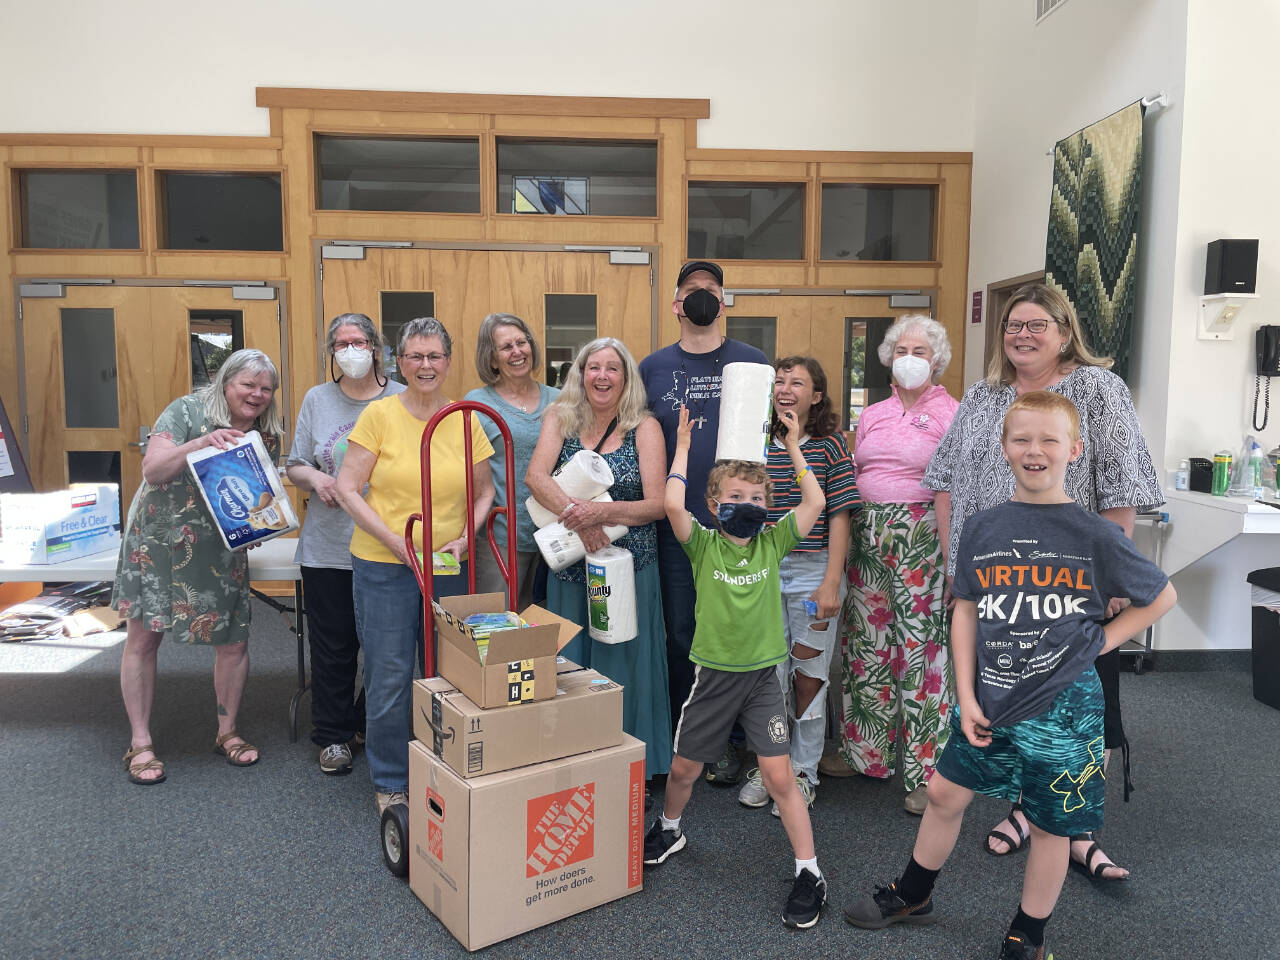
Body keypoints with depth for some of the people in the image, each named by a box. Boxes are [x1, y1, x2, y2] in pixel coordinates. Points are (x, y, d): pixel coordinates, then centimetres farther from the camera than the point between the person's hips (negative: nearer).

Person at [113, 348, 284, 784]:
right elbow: (152, 471, -18)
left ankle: (227, 732, 23)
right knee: (142, 638, 3)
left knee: (234, 641, 3)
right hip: (159, 541, -3)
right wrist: (201, 443, -31)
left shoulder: (267, 435, 1)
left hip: (222, 552, 3)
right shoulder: (187, 411, -11)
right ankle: (140, 743, 17)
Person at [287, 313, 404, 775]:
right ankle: (333, 736, 23)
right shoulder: (316, 399, 7)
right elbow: (294, 466, 11)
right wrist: (315, 478, -10)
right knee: (333, 646, 8)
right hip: (329, 546, 1)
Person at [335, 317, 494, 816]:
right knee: (389, 677, 4)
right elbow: (347, 488, -6)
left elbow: (483, 491, 11)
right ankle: (390, 783, 25)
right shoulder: (379, 414, -5)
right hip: (383, 567, -3)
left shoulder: (466, 419, 3)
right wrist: (396, 541, -15)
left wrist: (464, 537, -6)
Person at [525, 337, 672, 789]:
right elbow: (536, 475, -11)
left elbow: (656, 504, -9)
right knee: (568, 666, 9)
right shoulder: (561, 418, 5)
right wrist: (575, 514, -26)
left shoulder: (644, 427, -2)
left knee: (624, 667, 3)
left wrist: (603, 512, -25)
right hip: (570, 567, 2)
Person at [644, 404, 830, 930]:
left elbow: (814, 502, -9)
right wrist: (683, 447, -14)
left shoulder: (772, 543, -1)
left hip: (763, 675, 0)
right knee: (684, 767, 15)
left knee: (779, 775, -4)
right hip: (713, 674, 0)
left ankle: (809, 873, 11)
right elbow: (673, 504, -23)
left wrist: (793, 446, -7)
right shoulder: (703, 545, -7)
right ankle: (668, 829, 45)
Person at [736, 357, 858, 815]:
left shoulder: (830, 445, -3)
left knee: (809, 676, 6)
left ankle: (803, 771, 23)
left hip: (813, 570, -2)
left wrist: (831, 583, -11)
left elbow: (838, 517, -6)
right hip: (764, 569, 3)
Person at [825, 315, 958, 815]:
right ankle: (865, 750, 26)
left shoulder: (950, 413, -1)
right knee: (865, 641, 11)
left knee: (921, 646, -3)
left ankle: (926, 771, 9)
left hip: (922, 536, -5)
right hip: (867, 533, 6)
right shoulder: (872, 414, 16)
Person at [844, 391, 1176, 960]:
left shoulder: (1095, 535, -10)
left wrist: (1100, 641, -7)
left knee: (1049, 824, 11)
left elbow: (1162, 596, 3)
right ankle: (912, 896, 38)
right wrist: (966, 696, -2)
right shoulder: (981, 530, -2)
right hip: (988, 699, 3)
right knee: (945, 793, 14)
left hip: (1061, 706, -3)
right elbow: (965, 613, 3)